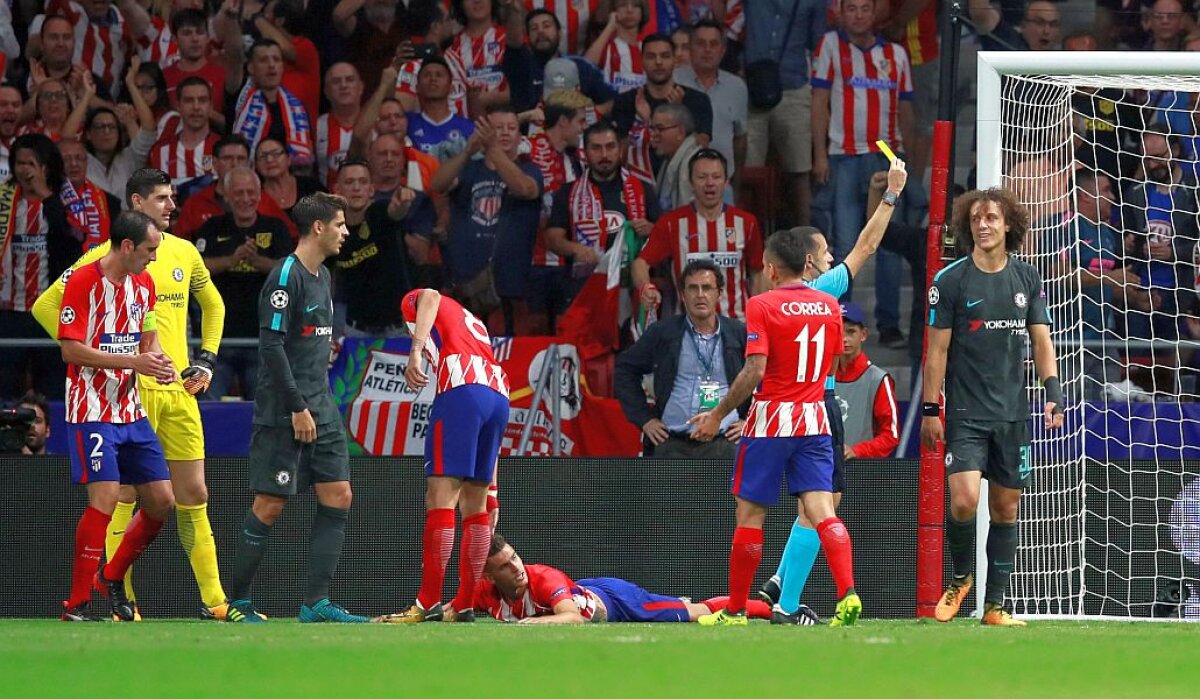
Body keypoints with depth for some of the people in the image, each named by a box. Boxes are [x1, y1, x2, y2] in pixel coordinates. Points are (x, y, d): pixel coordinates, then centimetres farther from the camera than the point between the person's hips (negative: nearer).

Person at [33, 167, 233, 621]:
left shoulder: (184, 253, 12)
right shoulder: (106, 257, -5)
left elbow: (212, 305, 29)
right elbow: (45, 306, -4)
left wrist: (206, 359, 17)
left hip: (180, 391, 5)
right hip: (132, 391, -5)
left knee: (193, 494, 7)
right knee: (125, 493, -4)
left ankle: (214, 600, 10)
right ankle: (121, 601, 0)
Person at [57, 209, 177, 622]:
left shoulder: (144, 284, 10)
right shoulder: (82, 282, -13)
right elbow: (71, 350, -16)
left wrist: (158, 363, -3)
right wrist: (133, 361, -21)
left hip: (131, 412, 8)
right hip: (92, 413, -8)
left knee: (161, 501, 5)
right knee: (104, 500, -16)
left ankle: (112, 578, 25)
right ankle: (76, 604, -8)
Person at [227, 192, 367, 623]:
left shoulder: (322, 277, 16)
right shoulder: (286, 277, -13)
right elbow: (271, 346, -18)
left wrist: (321, 401, 18)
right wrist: (297, 408, -19)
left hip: (320, 409, 9)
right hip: (283, 413, -9)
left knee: (338, 498, 2)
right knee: (270, 505, -5)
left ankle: (316, 604, 3)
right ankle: (237, 601, 5)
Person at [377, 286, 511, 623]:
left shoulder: (414, 303, 22)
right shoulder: (472, 322, 37)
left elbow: (430, 297, -8)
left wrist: (415, 353, -18)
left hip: (463, 390, -7)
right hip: (499, 396, 7)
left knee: (440, 497, -10)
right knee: (474, 505, 13)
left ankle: (428, 603, -15)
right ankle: (464, 605, 13)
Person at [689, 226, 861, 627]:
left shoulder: (762, 305, -10)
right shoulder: (828, 306, 7)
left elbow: (755, 371, -17)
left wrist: (718, 414, -9)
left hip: (771, 419, -4)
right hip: (815, 419, 4)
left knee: (750, 515, 5)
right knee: (822, 511, -4)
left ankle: (736, 610, 12)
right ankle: (848, 593, -24)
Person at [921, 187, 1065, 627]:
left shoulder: (1027, 278, 7)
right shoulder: (950, 280, -4)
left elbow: (1041, 339, 10)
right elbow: (937, 349, -2)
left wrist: (1053, 390, -4)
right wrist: (930, 410, -5)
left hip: (1012, 413, 4)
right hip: (965, 413, -4)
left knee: (1006, 508, 5)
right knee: (964, 501, -17)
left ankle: (994, 606, 11)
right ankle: (961, 577, 9)